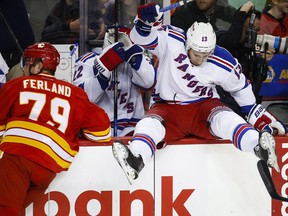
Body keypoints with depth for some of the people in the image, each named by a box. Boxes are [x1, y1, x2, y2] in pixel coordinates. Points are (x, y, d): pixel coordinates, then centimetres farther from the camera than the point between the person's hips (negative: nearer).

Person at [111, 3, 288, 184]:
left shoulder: (224, 63, -10)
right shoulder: (170, 40, -13)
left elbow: (241, 89, 6)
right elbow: (141, 38, -19)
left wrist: (260, 117, 8)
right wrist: (145, 20, -41)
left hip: (203, 107, 0)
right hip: (168, 109, 0)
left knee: (225, 118, -32)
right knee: (149, 125, -32)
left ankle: (259, 147, -59)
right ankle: (135, 161, -63)